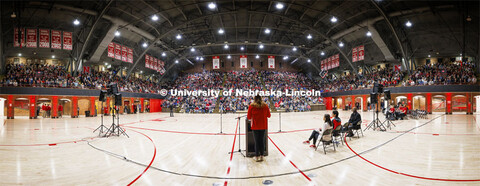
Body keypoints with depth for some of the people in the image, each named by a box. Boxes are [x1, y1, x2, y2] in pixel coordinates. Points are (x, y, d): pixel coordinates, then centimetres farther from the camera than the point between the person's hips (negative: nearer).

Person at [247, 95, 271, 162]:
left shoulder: (251, 106, -7)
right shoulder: (265, 106, -1)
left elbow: (249, 117, -5)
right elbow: (268, 115, 7)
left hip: (255, 126, -2)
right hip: (263, 126, 2)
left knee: (256, 141, 7)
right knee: (262, 141, 11)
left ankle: (257, 156, 12)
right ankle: (262, 156, 17)